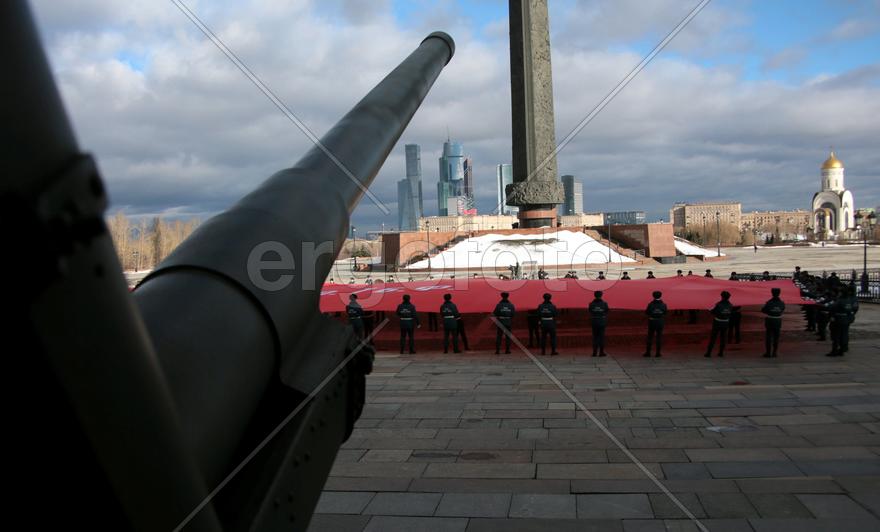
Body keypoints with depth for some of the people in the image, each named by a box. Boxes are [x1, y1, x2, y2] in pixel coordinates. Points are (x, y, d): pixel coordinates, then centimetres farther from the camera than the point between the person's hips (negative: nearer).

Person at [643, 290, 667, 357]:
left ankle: (648, 352, 6)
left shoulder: (650, 304, -10)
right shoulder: (663, 305, -5)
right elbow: (665, 313, 9)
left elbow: (646, 313, -2)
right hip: (660, 322, 1)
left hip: (652, 322, -1)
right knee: (659, 337, 6)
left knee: (650, 337, 7)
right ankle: (658, 353, 4)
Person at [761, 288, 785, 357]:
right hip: (778, 322, 3)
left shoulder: (768, 303, -15)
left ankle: (768, 353, 2)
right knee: (776, 338, 9)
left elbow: (763, 310, -4)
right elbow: (783, 312, 10)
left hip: (769, 321, -3)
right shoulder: (782, 303, -5)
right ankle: (774, 353, 10)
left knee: (768, 337, 3)